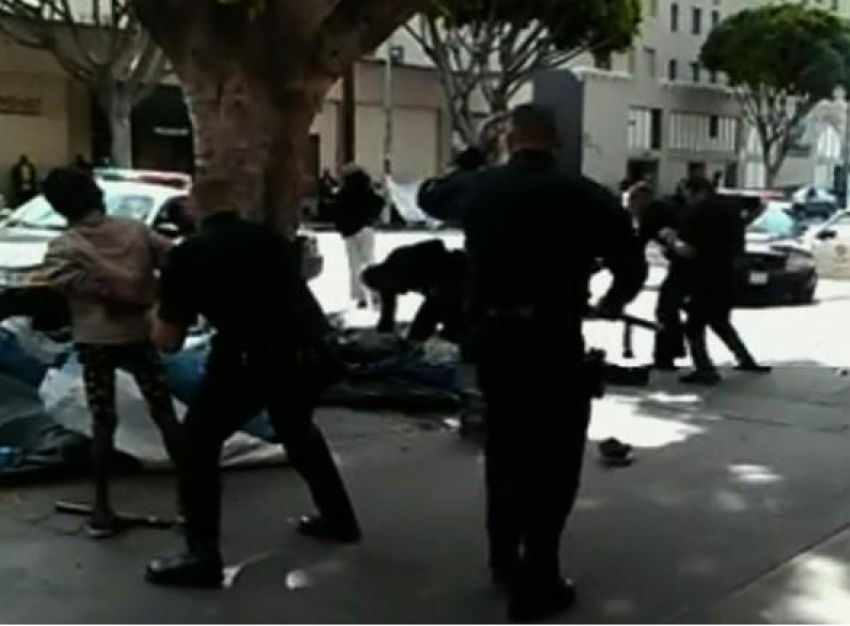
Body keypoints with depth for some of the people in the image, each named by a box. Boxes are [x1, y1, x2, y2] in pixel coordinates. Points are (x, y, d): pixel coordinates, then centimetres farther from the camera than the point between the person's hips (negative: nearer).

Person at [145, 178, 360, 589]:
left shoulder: (190, 253, 7)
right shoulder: (271, 240, 21)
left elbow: (167, 340, 7)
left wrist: (164, 315, 29)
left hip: (255, 357, -6)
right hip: (310, 351, 6)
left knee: (198, 442, 11)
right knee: (297, 429, 33)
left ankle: (202, 556, 7)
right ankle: (339, 519, 43)